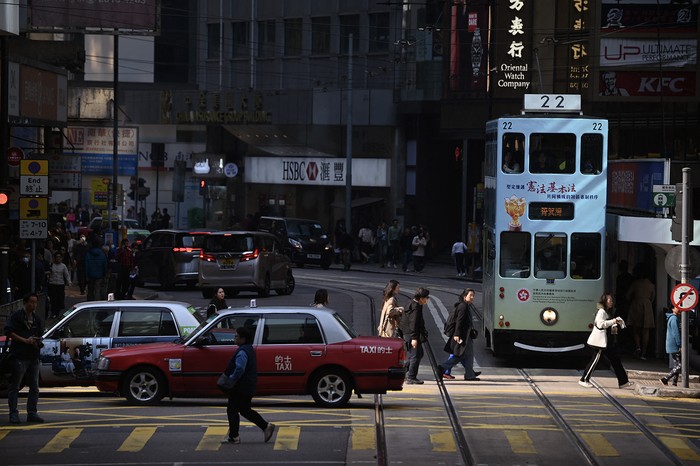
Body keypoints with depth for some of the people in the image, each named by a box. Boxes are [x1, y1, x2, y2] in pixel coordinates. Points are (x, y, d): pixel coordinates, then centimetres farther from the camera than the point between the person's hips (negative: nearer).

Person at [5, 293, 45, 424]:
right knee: (14, 386, -3)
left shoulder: (36, 318, 17)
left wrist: (38, 342, 3)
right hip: (19, 356, -7)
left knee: (34, 387, 7)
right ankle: (13, 414, -2)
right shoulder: (16, 316, -3)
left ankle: (32, 413, 13)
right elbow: (9, 331, -11)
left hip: (33, 356, 7)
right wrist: (25, 340, -16)